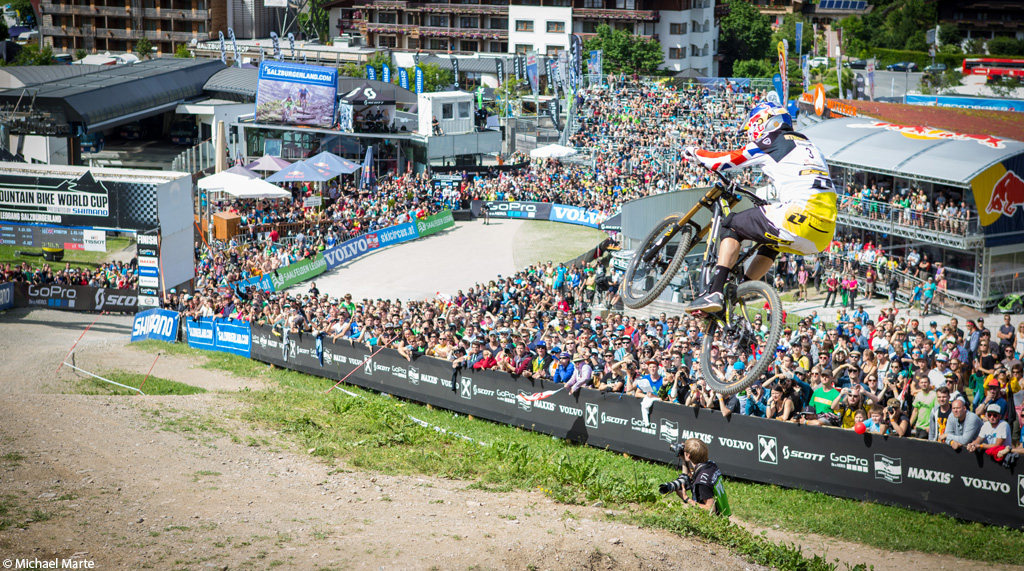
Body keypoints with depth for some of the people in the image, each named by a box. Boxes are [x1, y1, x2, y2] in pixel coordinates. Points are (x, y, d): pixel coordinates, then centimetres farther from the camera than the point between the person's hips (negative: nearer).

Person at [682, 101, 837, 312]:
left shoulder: (771, 143, 7)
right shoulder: (809, 146, 30)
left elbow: (723, 161, 8)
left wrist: (695, 152, 26)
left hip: (802, 217, -8)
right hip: (825, 234, 8)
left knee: (731, 225, 9)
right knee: (770, 244, 35)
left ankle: (715, 293, -4)